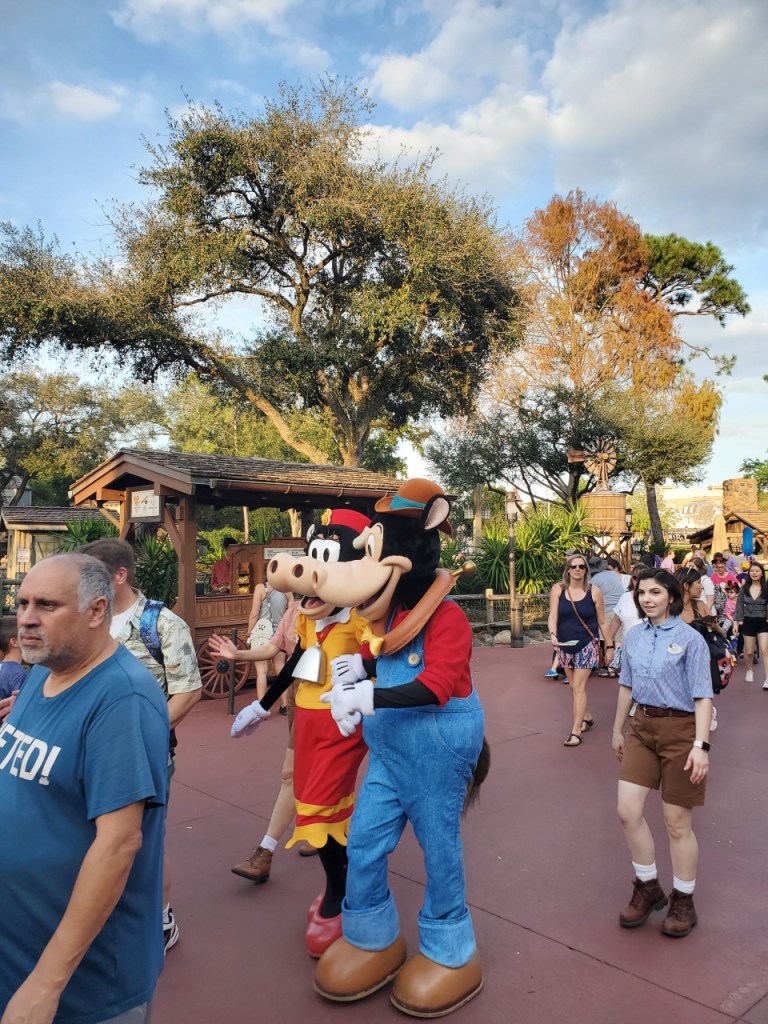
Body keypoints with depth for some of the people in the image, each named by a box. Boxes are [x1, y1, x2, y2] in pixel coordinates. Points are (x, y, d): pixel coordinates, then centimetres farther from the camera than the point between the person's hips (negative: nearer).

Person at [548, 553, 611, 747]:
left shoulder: (594, 592, -6)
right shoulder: (558, 589, -4)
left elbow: (602, 622, 2)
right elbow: (553, 616, -9)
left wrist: (610, 646, 4)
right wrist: (553, 635, -27)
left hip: (587, 645, -3)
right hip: (565, 645, 3)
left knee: (579, 687, -8)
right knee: (575, 686, 15)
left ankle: (575, 731, -5)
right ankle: (587, 718, 36)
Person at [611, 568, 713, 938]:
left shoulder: (690, 639, -11)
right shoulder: (633, 637, 4)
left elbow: (702, 696, -13)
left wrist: (701, 745, -20)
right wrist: (618, 730, 18)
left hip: (680, 730, -5)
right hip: (642, 727, 5)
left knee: (677, 823, 6)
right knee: (628, 811, 2)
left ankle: (683, 901, 27)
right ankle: (648, 887, 25)